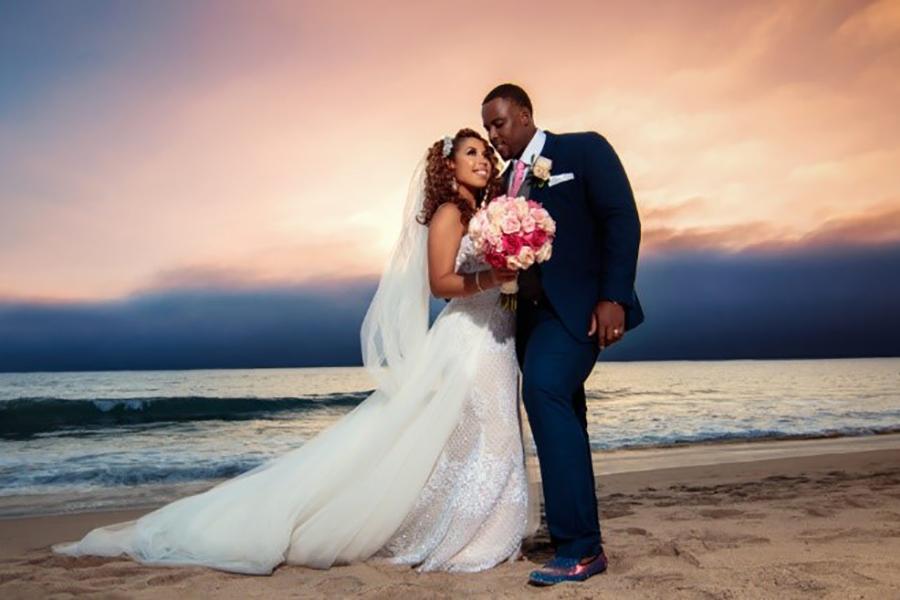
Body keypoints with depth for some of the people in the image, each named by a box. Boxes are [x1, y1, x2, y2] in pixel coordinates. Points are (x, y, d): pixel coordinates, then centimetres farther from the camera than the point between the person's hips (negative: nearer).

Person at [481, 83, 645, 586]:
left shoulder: (584, 148, 0)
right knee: (558, 411, 11)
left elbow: (622, 219, -10)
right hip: (532, 310, 7)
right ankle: (581, 540, 23)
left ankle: (581, 548, -19)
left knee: (545, 390, -25)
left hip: (579, 304, -7)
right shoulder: (506, 182, 17)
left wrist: (613, 297, -20)